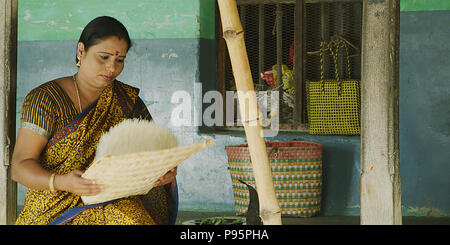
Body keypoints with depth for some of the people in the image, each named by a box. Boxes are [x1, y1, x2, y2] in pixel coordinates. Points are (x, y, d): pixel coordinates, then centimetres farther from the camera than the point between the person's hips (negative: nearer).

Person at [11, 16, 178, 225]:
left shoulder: (127, 100, 11)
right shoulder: (45, 99, -2)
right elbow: (20, 167, -9)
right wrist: (62, 182, -29)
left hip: (114, 205, 3)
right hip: (56, 210, -3)